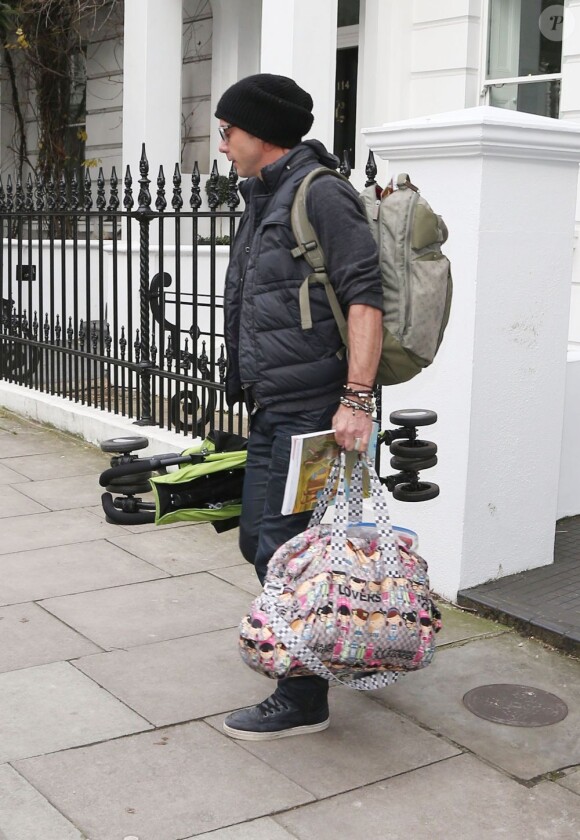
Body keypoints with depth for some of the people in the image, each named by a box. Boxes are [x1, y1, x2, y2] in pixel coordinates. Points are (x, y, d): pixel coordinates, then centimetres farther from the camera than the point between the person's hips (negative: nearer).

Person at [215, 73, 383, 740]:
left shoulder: (321, 195, -10)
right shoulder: (264, 202, 19)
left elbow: (365, 300, -20)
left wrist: (356, 399, -27)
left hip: (313, 411, -10)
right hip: (273, 409, 10)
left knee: (282, 548, -5)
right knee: (258, 540, 17)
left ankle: (302, 702, 9)